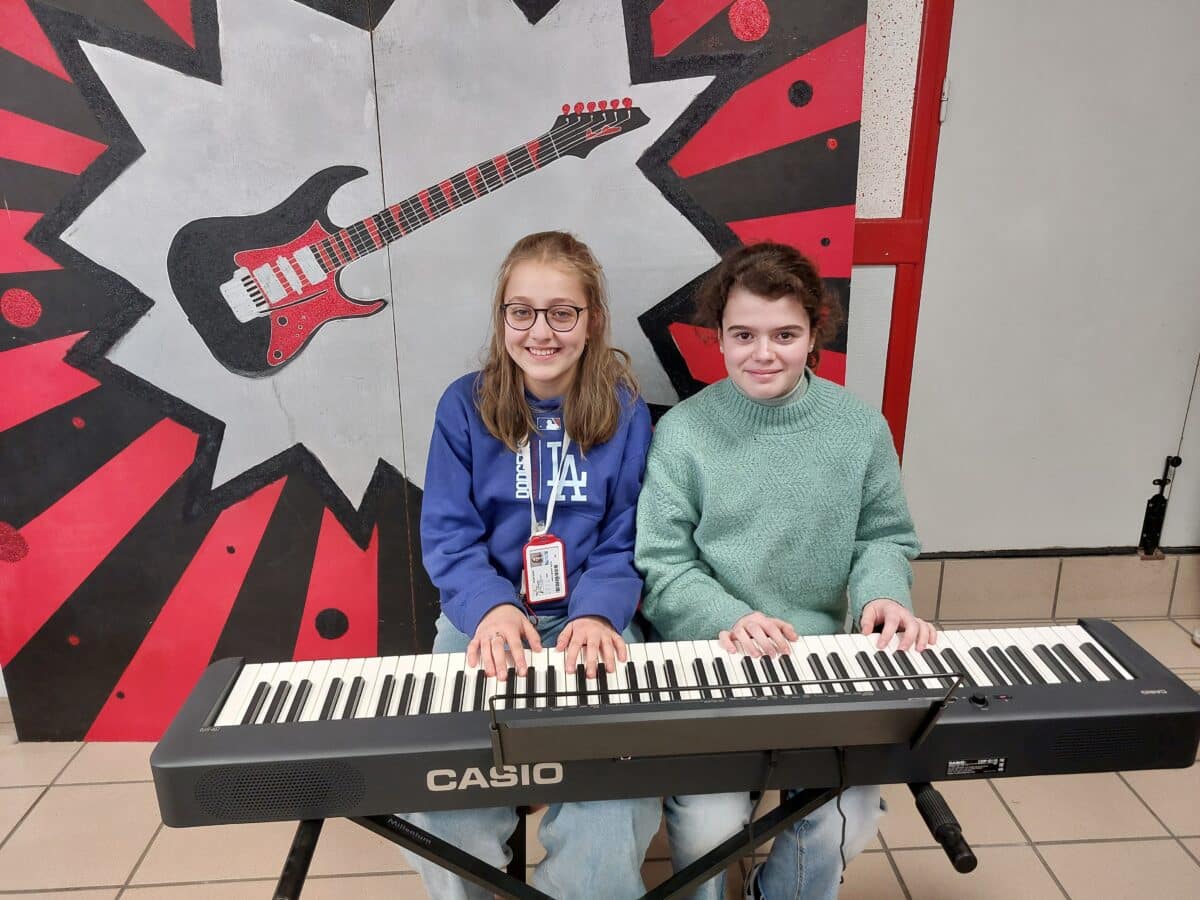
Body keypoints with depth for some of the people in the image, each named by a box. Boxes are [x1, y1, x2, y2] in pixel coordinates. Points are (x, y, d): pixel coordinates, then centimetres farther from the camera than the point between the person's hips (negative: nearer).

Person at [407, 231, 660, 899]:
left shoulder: (623, 410, 1)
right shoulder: (465, 406, 0)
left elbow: (624, 540, 1)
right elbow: (448, 535, -2)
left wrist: (597, 612, -18)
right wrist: (490, 606, -21)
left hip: (591, 616, 0)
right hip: (485, 613, 1)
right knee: (443, 815, -17)